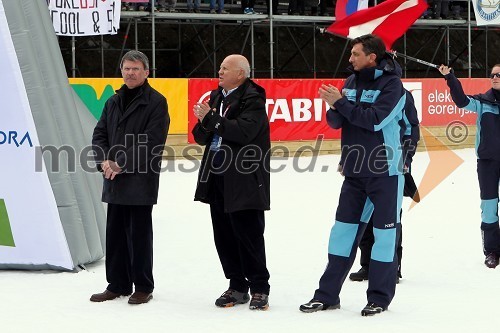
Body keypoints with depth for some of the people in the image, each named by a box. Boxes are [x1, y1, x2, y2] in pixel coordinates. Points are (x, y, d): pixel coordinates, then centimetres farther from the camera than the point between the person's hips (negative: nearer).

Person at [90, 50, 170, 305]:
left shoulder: (156, 102, -6)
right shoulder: (113, 102, 16)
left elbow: (152, 142, -14)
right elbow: (99, 134, 14)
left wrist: (122, 165, -16)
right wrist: (104, 161, -6)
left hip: (141, 181, -6)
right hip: (114, 181, 6)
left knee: (139, 234, 0)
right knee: (115, 233, 11)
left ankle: (143, 287, 9)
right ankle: (117, 285, 20)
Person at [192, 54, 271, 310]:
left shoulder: (252, 100, -9)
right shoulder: (216, 97, 15)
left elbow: (244, 131, -24)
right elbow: (201, 137, 14)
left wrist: (211, 118, -19)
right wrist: (205, 124, -8)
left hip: (243, 181, -8)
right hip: (217, 179, 8)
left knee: (248, 235, -3)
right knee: (224, 236, 10)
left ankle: (259, 289, 7)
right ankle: (237, 287, 19)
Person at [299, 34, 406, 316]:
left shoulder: (392, 84, -11)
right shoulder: (352, 81, 8)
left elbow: (375, 120, -23)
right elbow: (336, 122, 6)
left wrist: (341, 103, -19)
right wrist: (334, 108, -16)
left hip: (385, 170, -7)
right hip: (354, 171, 7)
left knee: (385, 231, 1)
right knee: (344, 229, 8)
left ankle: (380, 297, 10)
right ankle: (328, 294, 14)